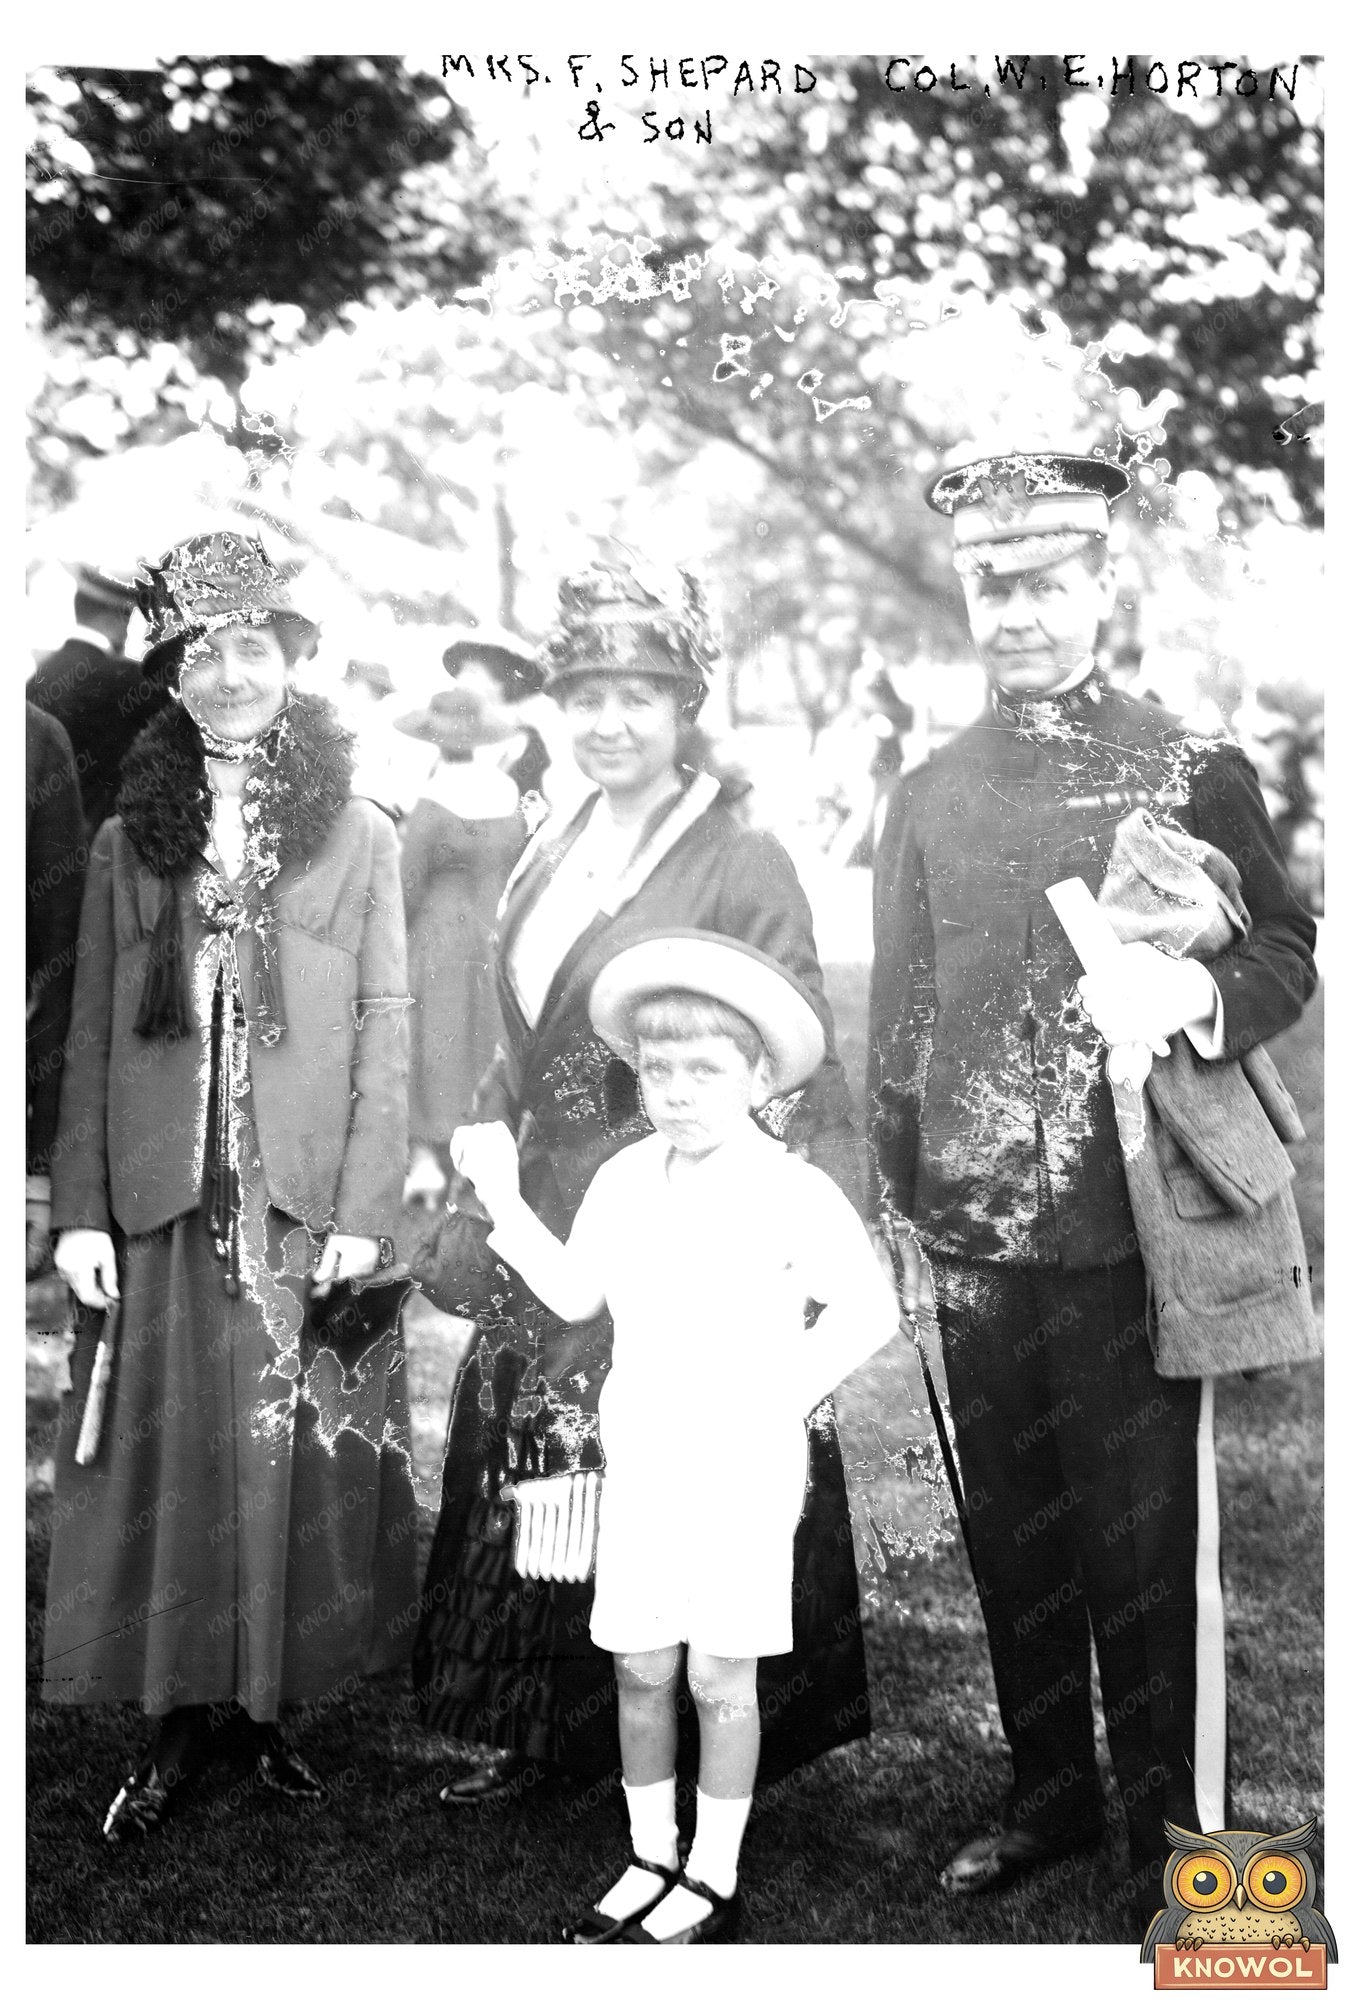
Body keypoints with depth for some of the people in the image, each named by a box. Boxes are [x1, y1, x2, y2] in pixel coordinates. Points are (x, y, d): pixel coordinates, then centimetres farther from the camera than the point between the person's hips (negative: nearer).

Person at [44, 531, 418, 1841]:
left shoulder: (358, 838, 5)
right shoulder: (127, 842, 9)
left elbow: (385, 1035, 1)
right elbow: (91, 1038, 6)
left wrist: (364, 1214, -7)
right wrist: (81, 1208, -2)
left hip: (309, 1209, -1)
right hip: (163, 1205, 1)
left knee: (298, 1463, 4)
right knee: (171, 1462, 4)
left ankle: (270, 1704, 20)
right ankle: (181, 1716, 18)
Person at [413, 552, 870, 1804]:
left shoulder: (740, 864, -9)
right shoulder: (546, 859, 13)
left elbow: (797, 1066, -11)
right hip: (551, 1218, 7)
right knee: (530, 1467, 13)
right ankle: (530, 1732, 29)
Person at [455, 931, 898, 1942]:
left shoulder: (793, 1191, -15)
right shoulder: (623, 1180, 0)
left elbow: (870, 1308, -16)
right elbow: (576, 1296, 10)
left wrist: (782, 1397, -20)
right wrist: (505, 1200, 2)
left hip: (746, 1475, -5)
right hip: (641, 1469, 5)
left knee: (719, 1676, 4)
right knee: (640, 1670, 11)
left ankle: (714, 1882, 20)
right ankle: (651, 1862, 28)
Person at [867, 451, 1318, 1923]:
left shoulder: (1192, 772, 1)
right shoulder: (929, 796, 11)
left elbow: (1289, 954, 2)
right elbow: (899, 1017, 13)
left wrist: (1196, 991, -20)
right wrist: (906, 1219, 11)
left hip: (1132, 1234, -3)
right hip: (976, 1238, 4)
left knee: (1148, 1550, 1)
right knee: (1012, 1538, 12)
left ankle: (1176, 1846, 16)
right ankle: (1048, 1797, 29)